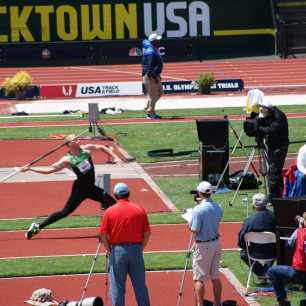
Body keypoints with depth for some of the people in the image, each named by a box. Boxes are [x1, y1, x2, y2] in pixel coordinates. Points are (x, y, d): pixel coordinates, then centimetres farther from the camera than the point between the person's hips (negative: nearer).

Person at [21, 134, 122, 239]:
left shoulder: (86, 149, -5)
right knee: (65, 211, -9)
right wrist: (30, 169, -19)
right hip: (80, 189, -6)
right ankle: (37, 227, -2)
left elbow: (101, 147, 12)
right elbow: (49, 170, -14)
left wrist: (114, 157, 4)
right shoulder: (67, 160, -18)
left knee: (112, 203, 7)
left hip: (91, 188, 6)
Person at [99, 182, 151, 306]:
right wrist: (140, 249, 11)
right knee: (140, 286, 8)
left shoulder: (110, 212, -3)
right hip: (136, 249, 2)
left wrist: (110, 250, 6)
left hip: (117, 250, -2)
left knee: (117, 287, 4)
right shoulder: (140, 211, 2)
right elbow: (147, 233, 2)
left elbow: (103, 235, -4)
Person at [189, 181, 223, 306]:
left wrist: (189, 224, 2)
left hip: (203, 246, -7)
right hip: (216, 243, 7)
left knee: (199, 278, 0)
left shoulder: (198, 210, -19)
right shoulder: (218, 207, 2)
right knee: (215, 277, 13)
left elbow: (195, 230, -20)